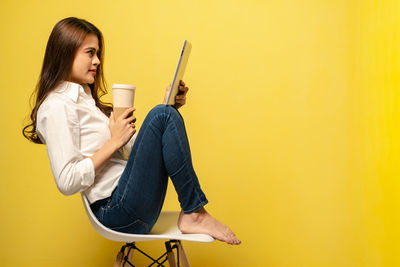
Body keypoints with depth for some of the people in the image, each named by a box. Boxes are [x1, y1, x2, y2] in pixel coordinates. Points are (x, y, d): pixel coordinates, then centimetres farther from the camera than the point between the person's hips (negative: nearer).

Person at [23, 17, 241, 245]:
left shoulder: (85, 97, 21)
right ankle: (194, 215, -11)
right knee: (162, 116, -18)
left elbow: (132, 145, 17)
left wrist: (168, 108, 5)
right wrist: (115, 140, -14)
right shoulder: (57, 106, -9)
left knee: (164, 114, 3)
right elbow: (67, 182, -17)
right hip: (115, 210, -9)